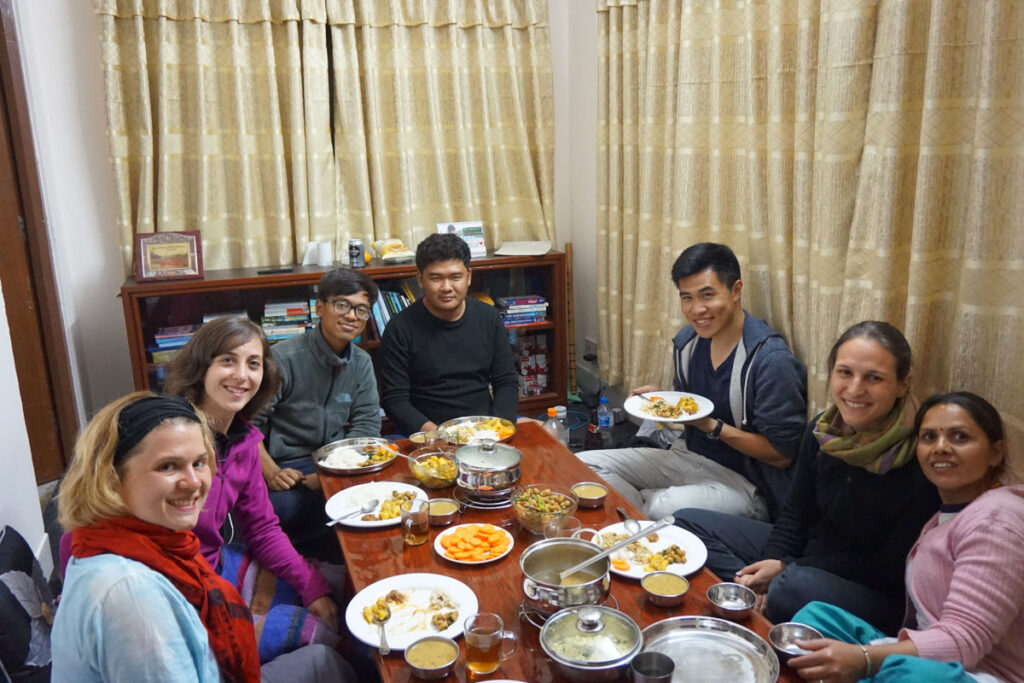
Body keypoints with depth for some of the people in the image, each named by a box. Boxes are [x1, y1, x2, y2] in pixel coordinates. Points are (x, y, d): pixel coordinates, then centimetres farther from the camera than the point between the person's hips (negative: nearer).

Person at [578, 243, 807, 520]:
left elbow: (781, 454, -19)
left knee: (662, 507, -36)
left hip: (744, 483, -6)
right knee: (584, 464, -6)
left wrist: (711, 426, -25)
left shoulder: (771, 360, -23)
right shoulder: (686, 341, 0)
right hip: (689, 456, 7)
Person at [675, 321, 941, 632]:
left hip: (879, 593, -6)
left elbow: (891, 568, -16)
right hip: (811, 553, 7)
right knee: (688, 522, 0)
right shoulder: (822, 431, -5)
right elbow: (796, 515, 7)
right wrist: (772, 567, -12)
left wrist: (786, 570, -17)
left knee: (795, 586, -40)